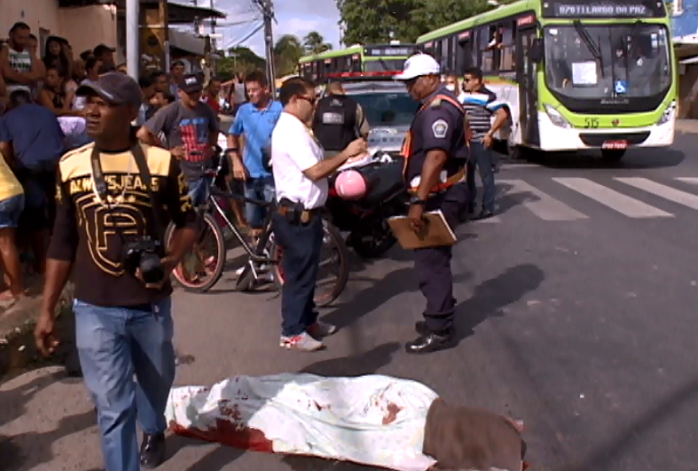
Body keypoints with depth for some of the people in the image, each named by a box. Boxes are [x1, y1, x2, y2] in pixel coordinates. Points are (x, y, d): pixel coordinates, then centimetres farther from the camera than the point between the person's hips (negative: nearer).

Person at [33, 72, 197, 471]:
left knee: (156, 381, 23)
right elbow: (63, 243, 4)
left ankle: (154, 431, 57)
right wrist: (47, 310, 4)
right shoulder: (70, 165, -2)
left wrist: (171, 260, -15)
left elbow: (188, 221, 4)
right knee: (112, 406, 1)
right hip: (95, 310, 0)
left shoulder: (162, 162, -7)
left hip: (151, 304, 1)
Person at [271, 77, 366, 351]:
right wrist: (346, 153, -18)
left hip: (302, 212, 11)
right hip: (298, 215, -11)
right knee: (299, 273, -2)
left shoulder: (291, 128, 15)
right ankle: (292, 333, 7)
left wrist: (342, 160, 10)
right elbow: (315, 171, -25)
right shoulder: (292, 131, -19)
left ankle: (307, 321, 30)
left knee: (306, 271, 18)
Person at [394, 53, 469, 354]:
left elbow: (435, 157, -29)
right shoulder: (437, 105, 17)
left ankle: (439, 331, 0)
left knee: (430, 261, -7)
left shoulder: (438, 108, -18)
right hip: (438, 195, 11)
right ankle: (440, 317, 29)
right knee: (434, 259, 18)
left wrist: (418, 201, -32)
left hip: (438, 197, -11)